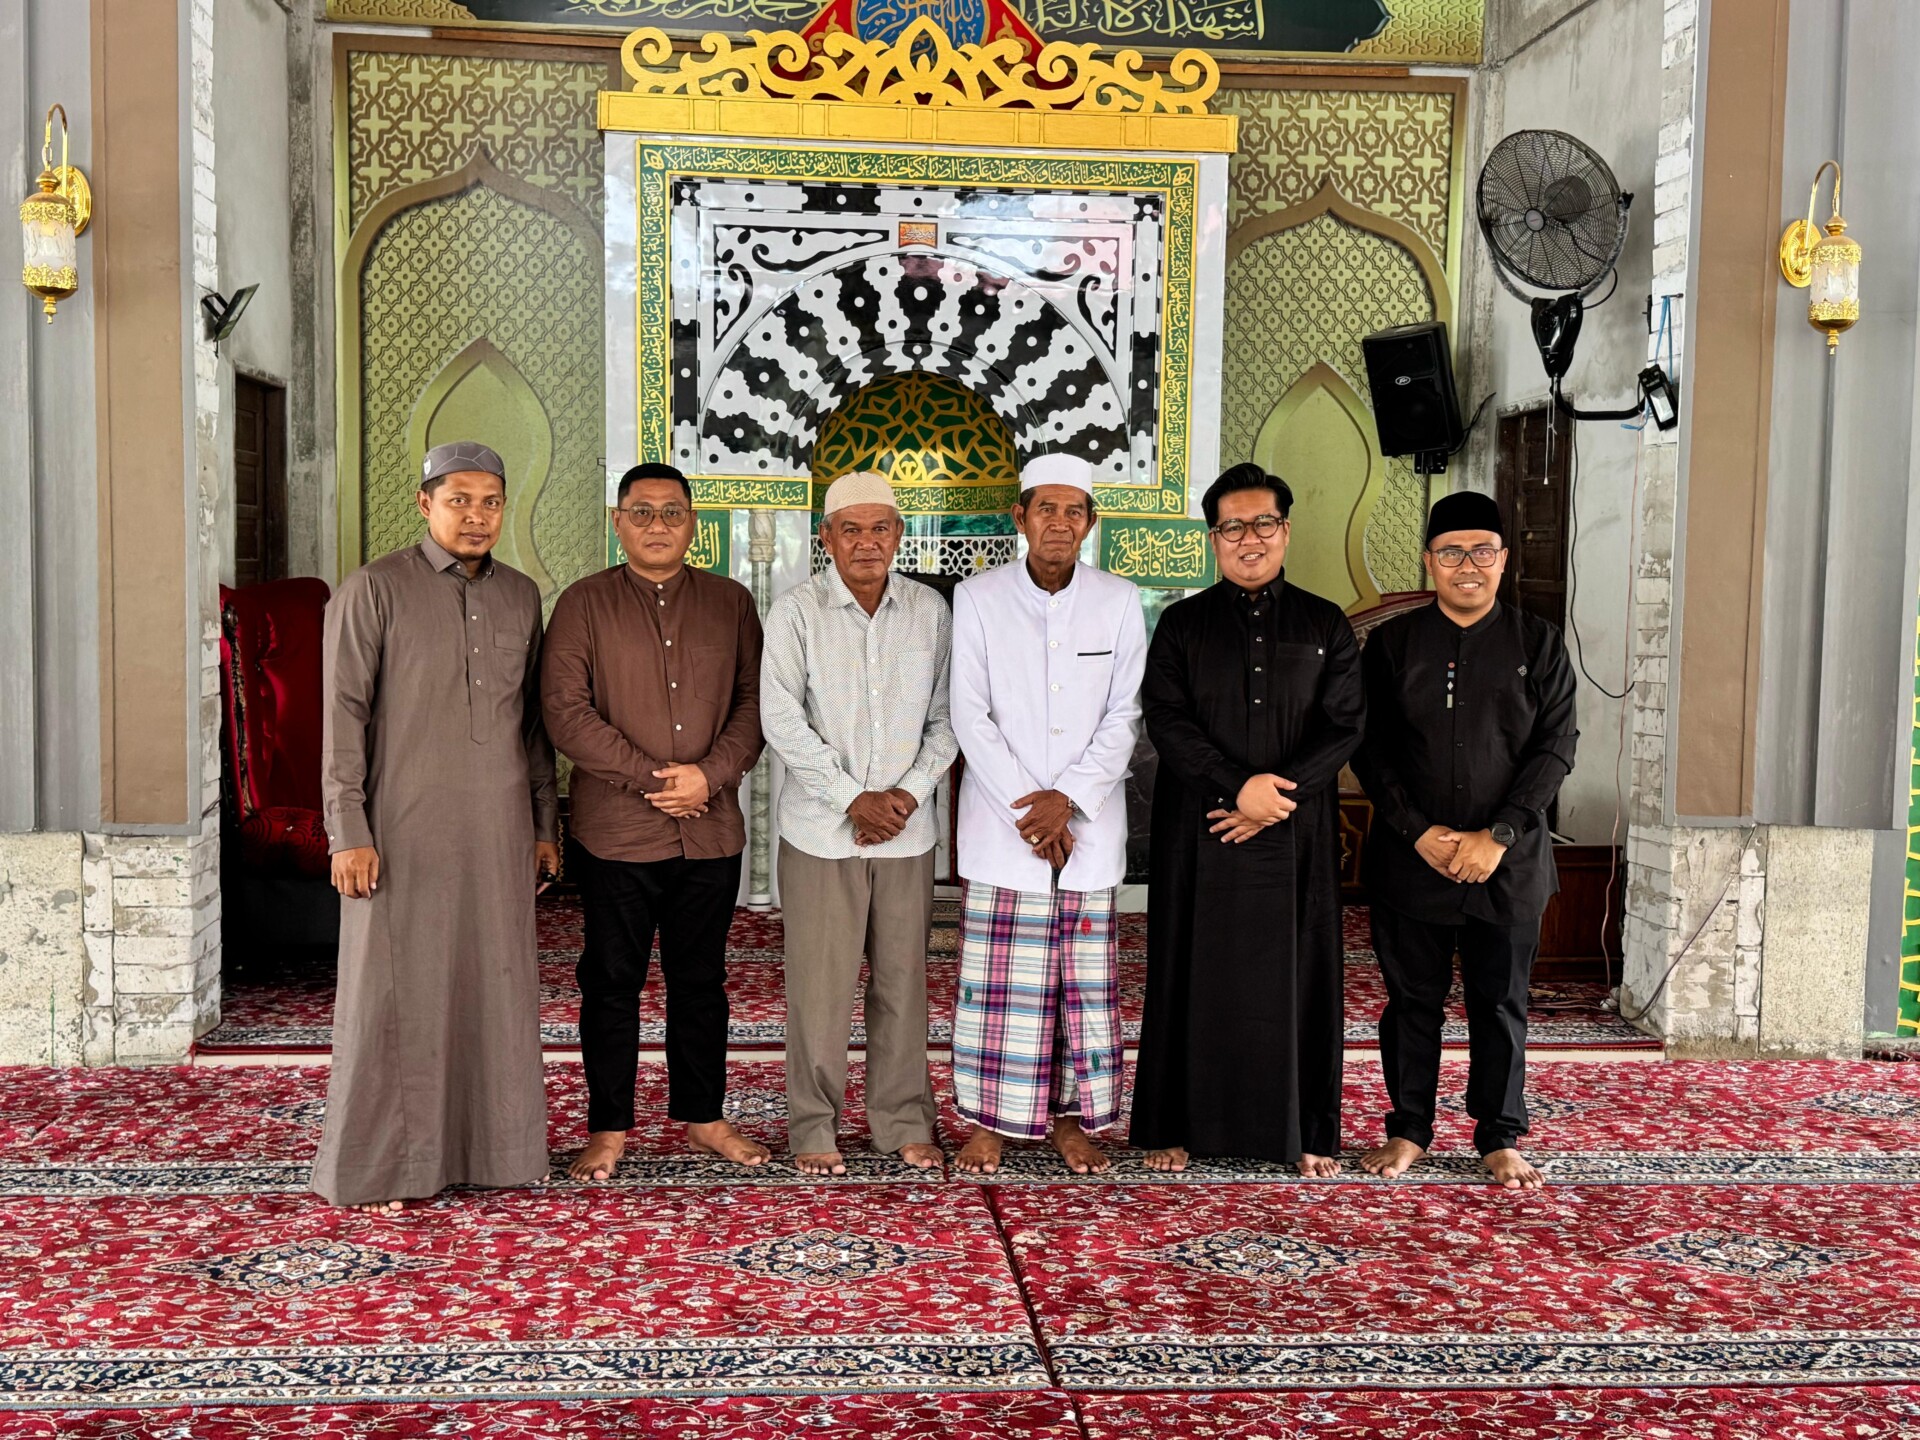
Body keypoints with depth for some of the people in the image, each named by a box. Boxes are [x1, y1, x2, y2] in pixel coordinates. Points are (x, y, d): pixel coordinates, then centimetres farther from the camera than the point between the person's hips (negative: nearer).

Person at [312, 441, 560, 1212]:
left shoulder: (520, 596, 10)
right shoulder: (373, 590, -3)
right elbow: (343, 715, -7)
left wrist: (544, 824, 11)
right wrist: (348, 832, -13)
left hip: (498, 832, 4)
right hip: (403, 830, -4)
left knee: (496, 983, 7)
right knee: (396, 987, 1)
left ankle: (490, 1145, 19)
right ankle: (383, 1158, 13)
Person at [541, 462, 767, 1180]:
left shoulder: (731, 602, 9)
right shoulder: (584, 604, 1)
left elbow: (755, 702, 5)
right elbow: (565, 710, -8)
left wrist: (709, 776, -11)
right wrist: (650, 778, -13)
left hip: (711, 831, 2)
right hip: (615, 832, -2)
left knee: (700, 979, 12)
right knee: (611, 981, 6)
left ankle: (704, 1117, 25)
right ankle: (608, 1128, 19)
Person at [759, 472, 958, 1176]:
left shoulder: (930, 611, 5)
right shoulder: (796, 612, -4)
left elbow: (944, 718, 6)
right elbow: (781, 720, -9)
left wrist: (911, 792, -8)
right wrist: (853, 799, -13)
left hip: (908, 829, 3)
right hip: (821, 829, -2)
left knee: (902, 978, 8)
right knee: (819, 981, 2)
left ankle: (903, 1120, 21)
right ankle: (814, 1126, 16)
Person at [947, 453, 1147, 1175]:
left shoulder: (1119, 601, 3)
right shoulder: (978, 598, -1)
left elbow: (1123, 717, 1)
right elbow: (970, 718, -5)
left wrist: (1068, 798, -12)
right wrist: (1028, 808, -11)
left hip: (1087, 824, 2)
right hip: (1001, 820, -1)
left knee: (1084, 977, 7)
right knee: (1000, 979, 2)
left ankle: (1071, 1116, 21)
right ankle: (988, 1120, 15)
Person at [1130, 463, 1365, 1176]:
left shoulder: (1326, 626, 8)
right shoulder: (1182, 623, 7)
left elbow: (1344, 724, 0)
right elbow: (1165, 720, -4)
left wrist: (1276, 800, -12)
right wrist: (1238, 787, -16)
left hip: (1297, 834, 1)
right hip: (1197, 831, 0)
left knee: (1297, 975, 4)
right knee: (1192, 975, 3)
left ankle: (1305, 1132, 15)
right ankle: (1174, 1125, 13)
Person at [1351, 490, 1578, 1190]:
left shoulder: (1538, 643, 2)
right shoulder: (1392, 642, 2)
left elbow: (1555, 747, -2)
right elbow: (1370, 747, -1)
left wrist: (1498, 834, -12)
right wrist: (1420, 831, -12)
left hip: (1508, 862, 0)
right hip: (1410, 860, 0)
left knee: (1501, 1003, 9)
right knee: (1412, 998, 9)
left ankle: (1500, 1138, 22)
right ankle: (1409, 1129, 22)